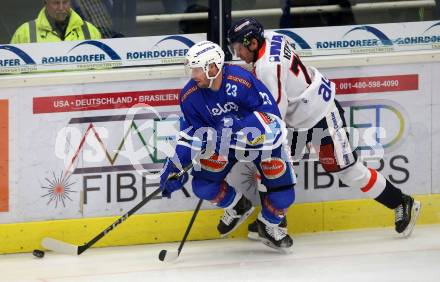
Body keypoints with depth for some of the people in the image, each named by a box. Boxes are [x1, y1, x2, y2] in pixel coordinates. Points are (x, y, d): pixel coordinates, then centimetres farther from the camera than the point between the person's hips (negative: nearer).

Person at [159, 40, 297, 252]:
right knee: (203, 185, -10)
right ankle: (237, 207, 19)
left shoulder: (241, 81, -32)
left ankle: (269, 225, 19)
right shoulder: (190, 96, -14)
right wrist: (176, 165, -14)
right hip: (222, 142, 4)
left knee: (282, 193, -13)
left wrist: (236, 128, -43)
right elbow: (191, 132, -4)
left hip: (261, 138, -4)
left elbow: (270, 114, -33)